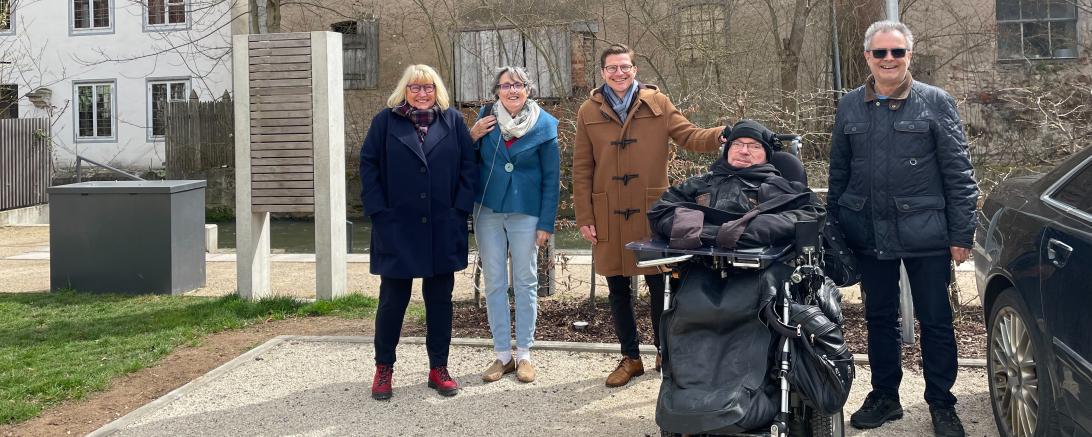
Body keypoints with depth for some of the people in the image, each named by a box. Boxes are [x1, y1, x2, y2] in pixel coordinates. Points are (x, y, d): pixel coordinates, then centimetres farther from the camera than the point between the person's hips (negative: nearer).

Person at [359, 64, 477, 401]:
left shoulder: (453, 121, 6)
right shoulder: (386, 121, 3)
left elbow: (468, 167, 3)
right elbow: (368, 166, 1)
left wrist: (460, 211, -5)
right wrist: (379, 212, -8)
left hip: (443, 230, 2)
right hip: (397, 229, -1)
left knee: (440, 298, 9)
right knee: (392, 300, 5)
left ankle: (439, 368, 20)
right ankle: (384, 368, 19)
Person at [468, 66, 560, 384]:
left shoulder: (544, 125, -4)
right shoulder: (486, 118, 2)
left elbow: (552, 177, -2)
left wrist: (546, 223, -7)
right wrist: (472, 137, -9)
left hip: (526, 212, -2)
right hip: (488, 211, 2)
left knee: (525, 283, 5)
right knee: (494, 284, 6)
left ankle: (524, 354, 16)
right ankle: (502, 354, 16)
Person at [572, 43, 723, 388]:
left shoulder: (657, 104, 2)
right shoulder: (589, 112, 4)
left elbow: (689, 136, -4)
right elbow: (582, 169, 4)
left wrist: (722, 135, -25)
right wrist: (584, 217, 0)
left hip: (652, 213, -1)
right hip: (609, 217, 1)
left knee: (659, 286, 5)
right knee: (618, 290, 10)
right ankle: (630, 358, 24)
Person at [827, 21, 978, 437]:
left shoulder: (936, 102, -2)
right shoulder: (849, 106, 7)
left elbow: (958, 173, -3)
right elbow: (838, 173, 12)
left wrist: (961, 234, -7)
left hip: (925, 233, -3)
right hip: (869, 234, 3)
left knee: (935, 321, 6)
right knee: (879, 318, 14)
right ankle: (884, 396, 29)